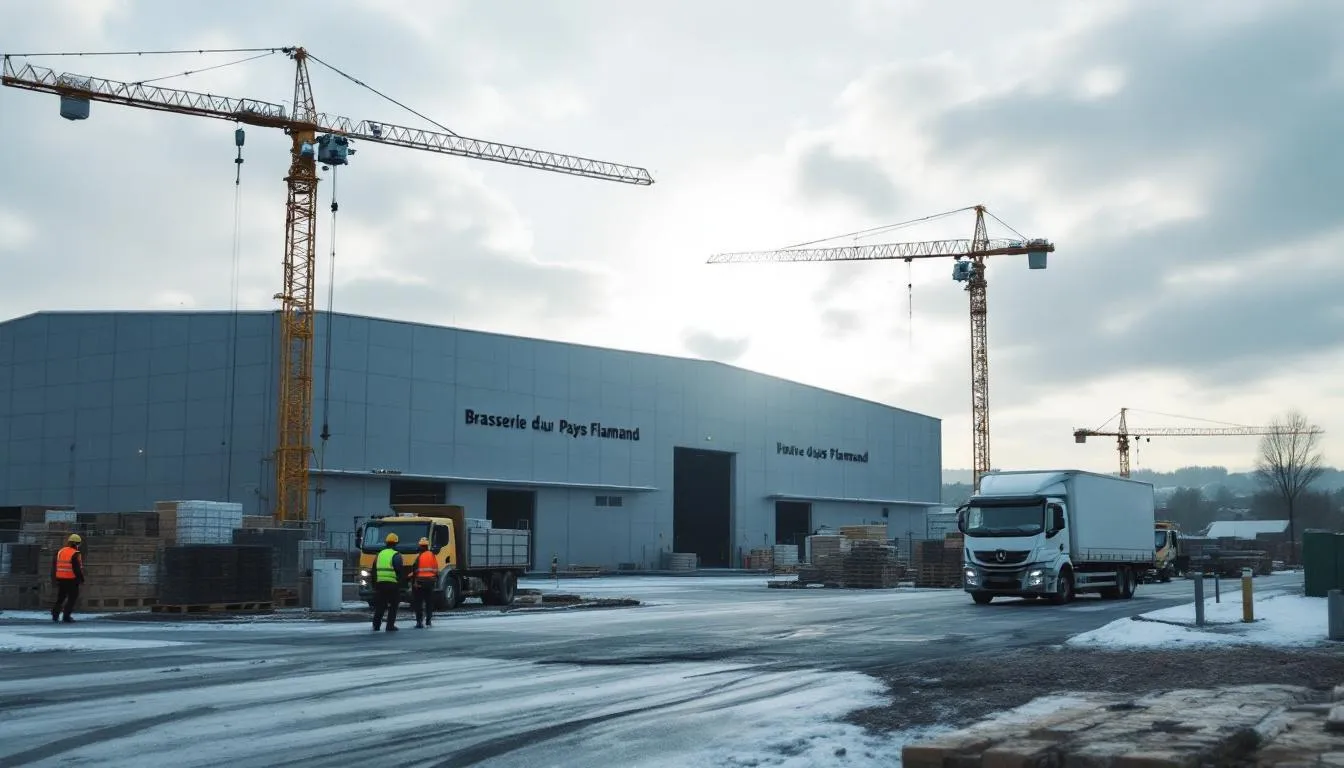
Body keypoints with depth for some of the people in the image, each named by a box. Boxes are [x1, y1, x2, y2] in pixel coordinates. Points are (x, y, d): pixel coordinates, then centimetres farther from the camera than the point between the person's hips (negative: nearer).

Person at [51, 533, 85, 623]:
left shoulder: (60, 552, 7)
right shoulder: (75, 554, -13)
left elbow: (54, 566, 11)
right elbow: (77, 568, -17)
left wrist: (53, 578, 17)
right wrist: (81, 578, -6)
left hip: (60, 579, 6)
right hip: (72, 580, -6)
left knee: (60, 597, 19)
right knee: (72, 598, 3)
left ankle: (55, 614, 13)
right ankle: (66, 616, -1)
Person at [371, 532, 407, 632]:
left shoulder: (380, 554, 14)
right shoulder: (396, 555, -5)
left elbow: (374, 570, 17)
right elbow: (401, 571, -12)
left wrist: (374, 585, 22)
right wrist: (402, 582, -2)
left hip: (380, 583, 5)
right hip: (393, 584, -5)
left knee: (380, 605, 12)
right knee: (393, 606, 4)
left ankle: (376, 625, 7)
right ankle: (390, 626, 1)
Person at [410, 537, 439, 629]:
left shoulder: (418, 557, -10)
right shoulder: (432, 556, 5)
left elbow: (415, 571, -12)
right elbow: (436, 569, 8)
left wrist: (413, 583, -10)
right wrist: (436, 579, 18)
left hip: (420, 581, -5)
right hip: (430, 581, 5)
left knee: (418, 603, 0)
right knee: (429, 602, 14)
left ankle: (419, 621, -6)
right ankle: (428, 621, 17)